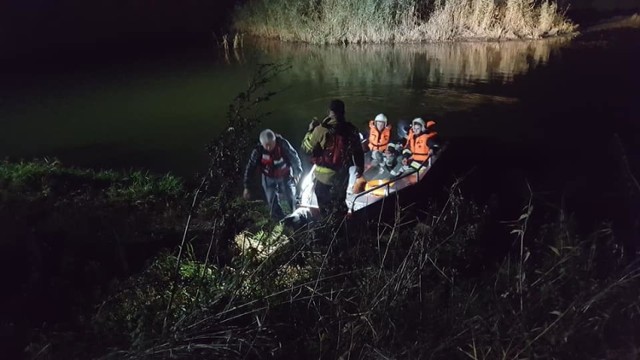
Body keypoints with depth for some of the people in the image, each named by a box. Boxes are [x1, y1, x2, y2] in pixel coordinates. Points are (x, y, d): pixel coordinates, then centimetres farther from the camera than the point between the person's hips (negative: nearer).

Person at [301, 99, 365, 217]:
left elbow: (306, 147, -13)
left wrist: (311, 130, 1)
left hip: (325, 175, -4)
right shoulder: (351, 130, -8)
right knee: (340, 202, 27)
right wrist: (360, 167, 20)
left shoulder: (322, 129, -23)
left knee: (325, 206, 15)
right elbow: (358, 151, 3)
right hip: (343, 174, 4)